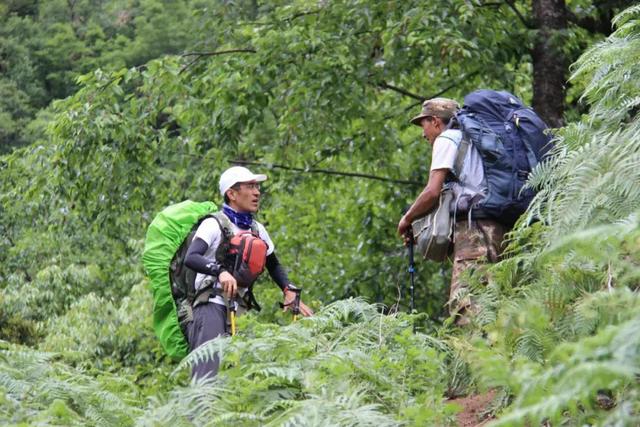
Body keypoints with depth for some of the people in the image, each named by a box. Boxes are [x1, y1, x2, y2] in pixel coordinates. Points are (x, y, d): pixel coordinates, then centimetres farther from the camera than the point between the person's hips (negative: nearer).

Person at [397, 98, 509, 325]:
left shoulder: (446, 139, 5)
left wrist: (407, 219, 9)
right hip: (500, 227, 9)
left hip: (475, 230, -9)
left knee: (465, 306, -18)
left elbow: (433, 192, -6)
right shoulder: (473, 141, 31)